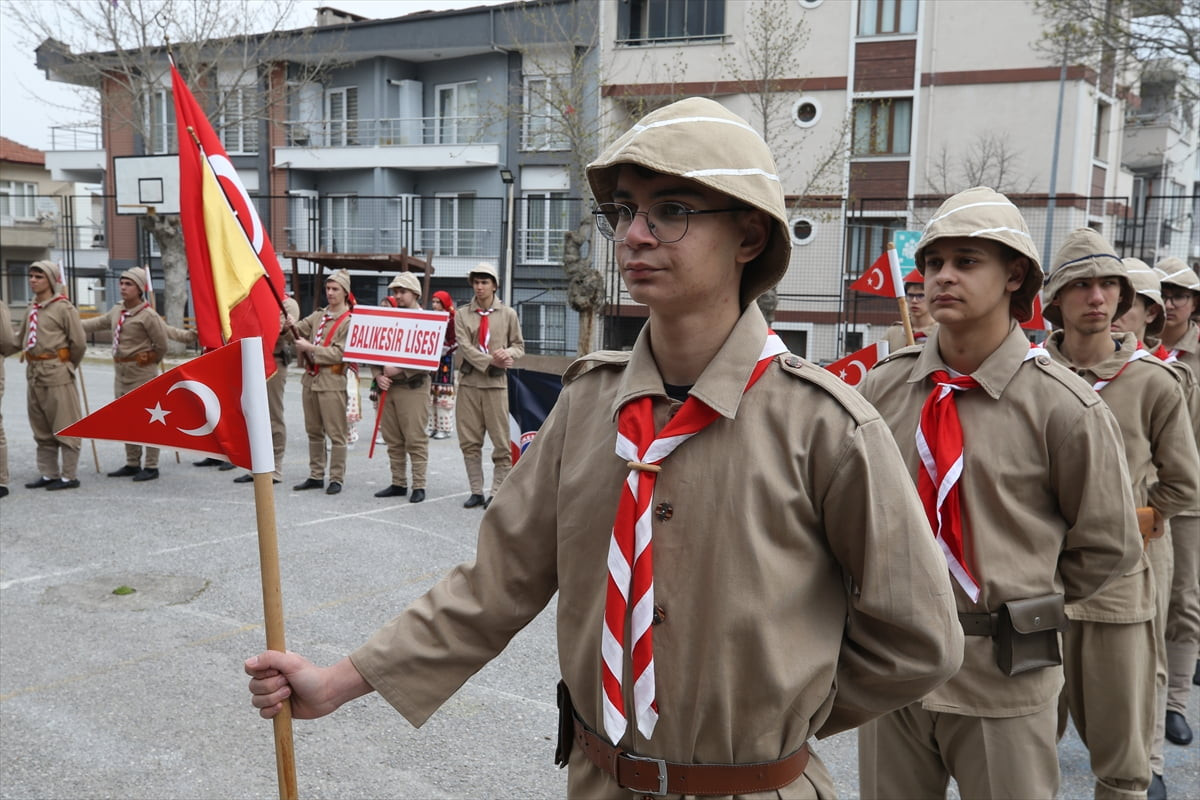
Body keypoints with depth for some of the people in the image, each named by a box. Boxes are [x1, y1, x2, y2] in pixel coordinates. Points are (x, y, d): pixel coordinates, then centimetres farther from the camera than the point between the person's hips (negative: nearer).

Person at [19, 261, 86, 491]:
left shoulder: (64, 308, -9)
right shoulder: (32, 308, 13)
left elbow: (79, 343, -9)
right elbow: (23, 337, 24)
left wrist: (67, 366, 3)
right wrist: (33, 361, 16)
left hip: (57, 374, -8)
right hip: (33, 373, 8)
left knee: (65, 427, -3)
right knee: (41, 428, 13)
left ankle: (69, 476, 2)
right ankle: (48, 474, 21)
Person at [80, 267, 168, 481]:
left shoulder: (148, 315, -13)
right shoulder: (116, 312, 11)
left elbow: (161, 345, -10)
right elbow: (96, 324, 23)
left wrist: (148, 362, 2)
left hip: (142, 374, -9)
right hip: (121, 373, 9)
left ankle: (151, 466, 2)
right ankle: (132, 463, 26)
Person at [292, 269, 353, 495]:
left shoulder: (349, 321, -6)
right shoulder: (318, 316, 15)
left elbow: (339, 354, -13)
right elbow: (299, 330, 9)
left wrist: (310, 348, -15)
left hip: (332, 382, -7)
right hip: (310, 379, 7)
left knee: (336, 433, -3)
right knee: (313, 431, 13)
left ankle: (336, 478, 4)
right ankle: (316, 476, 21)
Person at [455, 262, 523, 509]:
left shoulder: (508, 314, 7)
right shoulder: (462, 315, 7)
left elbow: (519, 345, 8)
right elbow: (465, 347, -5)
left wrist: (508, 353, -16)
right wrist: (491, 361, -19)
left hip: (496, 383, -1)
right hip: (468, 382, 2)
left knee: (501, 442, -3)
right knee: (469, 442, 5)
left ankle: (497, 493, 5)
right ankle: (476, 492, 14)